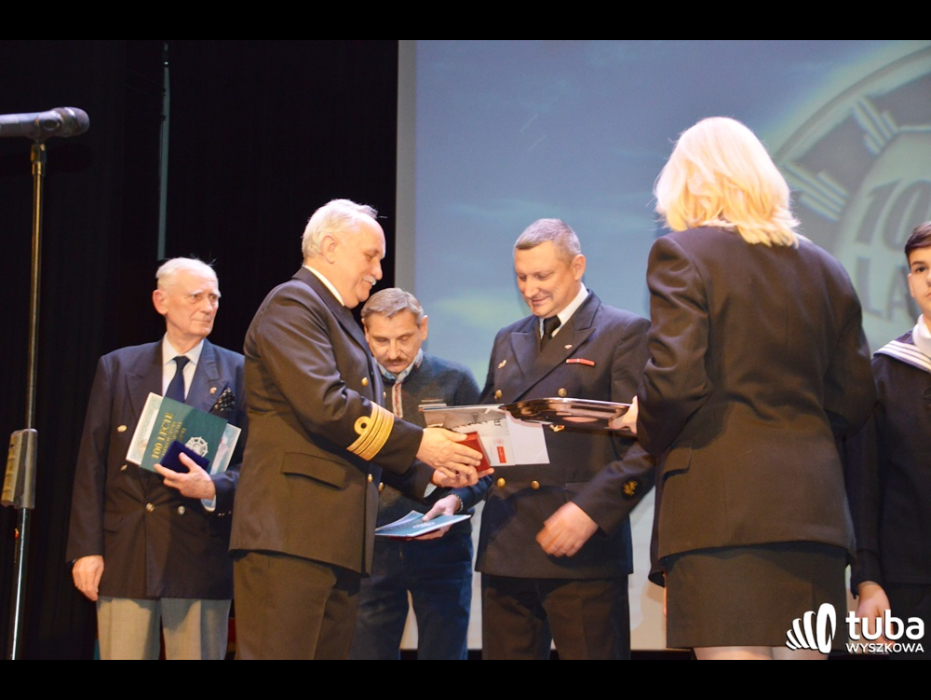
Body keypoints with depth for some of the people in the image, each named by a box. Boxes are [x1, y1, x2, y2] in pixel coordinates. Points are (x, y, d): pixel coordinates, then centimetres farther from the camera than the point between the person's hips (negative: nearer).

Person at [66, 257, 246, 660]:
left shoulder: (237, 372, 6)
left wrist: (213, 487, -17)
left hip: (201, 555, -1)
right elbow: (91, 464, 6)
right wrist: (86, 548, -2)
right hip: (125, 553, 1)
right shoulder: (117, 367, 10)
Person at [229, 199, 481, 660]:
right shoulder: (292, 304, -4)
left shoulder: (339, 321, 26)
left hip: (340, 537, 10)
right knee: (280, 651, -11)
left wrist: (429, 473, 12)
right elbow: (324, 404, -18)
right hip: (291, 531, -10)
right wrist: (418, 443, -12)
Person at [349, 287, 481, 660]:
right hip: (372, 546, 0)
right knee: (367, 648, 3)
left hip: (441, 546, 0)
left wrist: (455, 500, -15)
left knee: (445, 649, 6)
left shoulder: (455, 381, 4)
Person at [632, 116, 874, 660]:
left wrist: (652, 438, 7)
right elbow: (853, 399, 14)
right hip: (814, 506, 6)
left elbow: (675, 381, -12)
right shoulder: (825, 269, 14)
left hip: (720, 506, -5)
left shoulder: (682, 253, -2)